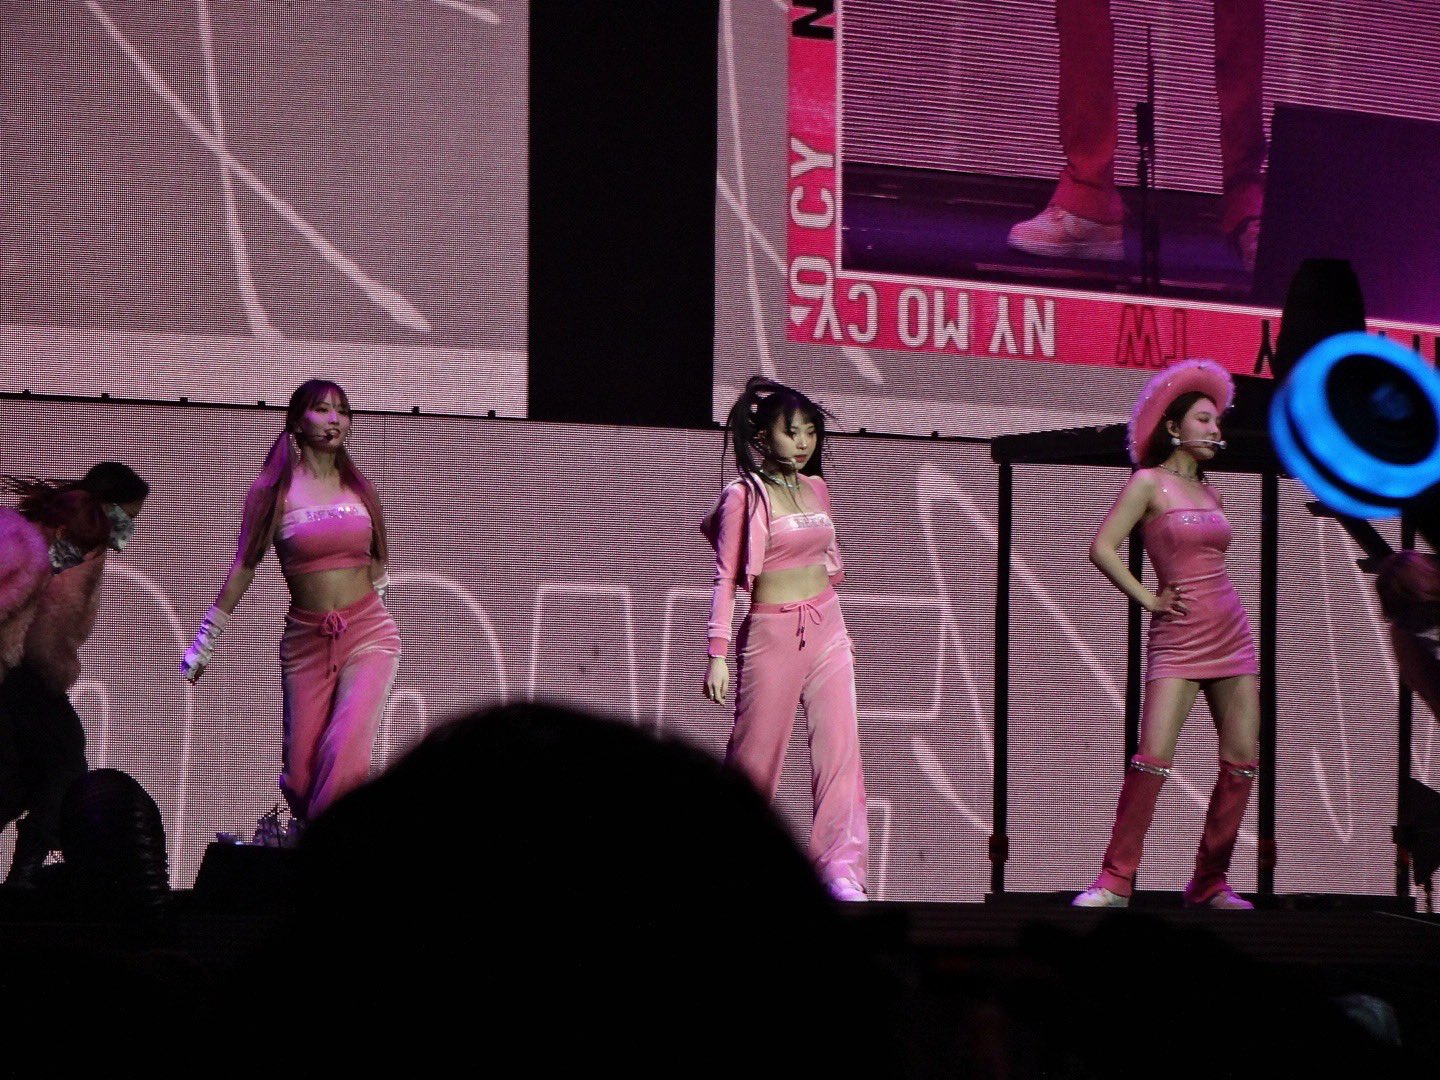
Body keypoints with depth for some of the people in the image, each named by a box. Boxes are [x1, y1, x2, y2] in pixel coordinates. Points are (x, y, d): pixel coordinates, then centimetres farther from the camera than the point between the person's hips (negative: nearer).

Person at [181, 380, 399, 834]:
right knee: (300, 770, -1)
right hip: (305, 640, -1)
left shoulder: (359, 489, 8)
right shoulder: (273, 489, 0)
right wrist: (204, 644, 4)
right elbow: (243, 568, 3)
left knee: (347, 758, -19)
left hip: (368, 634, 1)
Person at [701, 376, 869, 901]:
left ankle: (841, 870, -17)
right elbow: (726, 576, -8)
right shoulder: (745, 496, -5)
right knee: (757, 753, 2)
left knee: (840, 744, -10)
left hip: (826, 629, 5)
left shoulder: (815, 489, 11)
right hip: (771, 633, -5)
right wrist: (717, 653, -14)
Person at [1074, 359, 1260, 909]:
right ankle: (1115, 880, -9)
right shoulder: (1149, 482, -3)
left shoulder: (1209, 492, 17)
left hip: (1231, 632, 7)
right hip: (1178, 636, -7)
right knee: (1154, 756, -16)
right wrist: (1149, 599, -9)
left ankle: (1210, 882, 8)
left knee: (1242, 760, 0)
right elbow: (1102, 547, -12)